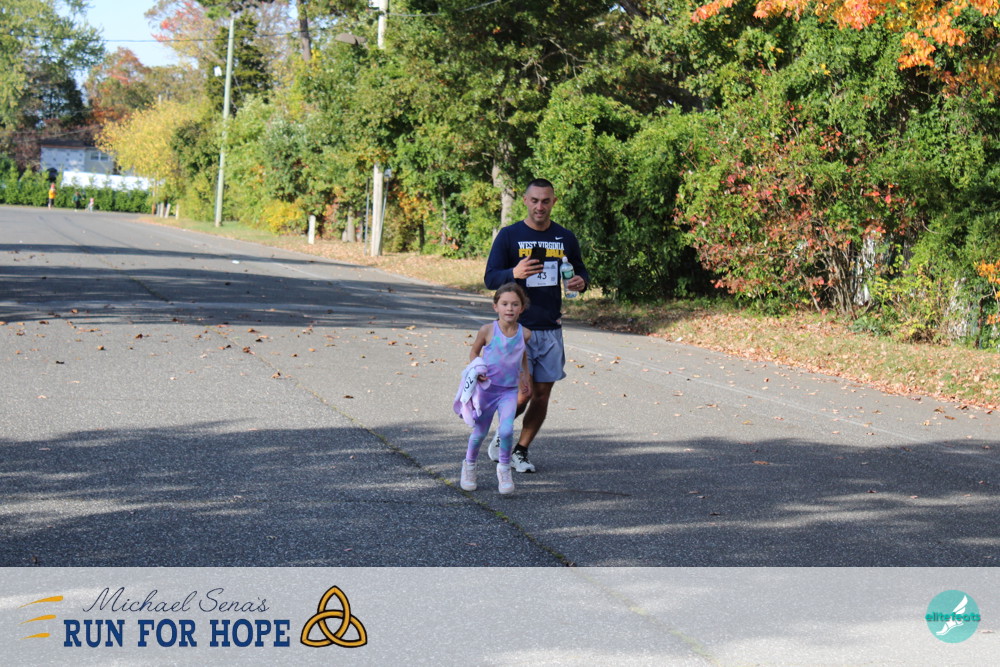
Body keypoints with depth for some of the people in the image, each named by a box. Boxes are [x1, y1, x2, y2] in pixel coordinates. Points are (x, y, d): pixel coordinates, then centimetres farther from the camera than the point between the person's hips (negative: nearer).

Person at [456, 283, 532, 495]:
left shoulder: (524, 334, -3)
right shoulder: (487, 331, -11)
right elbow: (474, 351, 5)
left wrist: (525, 375, 21)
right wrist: (476, 369, -12)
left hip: (510, 391, 1)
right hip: (487, 388, -1)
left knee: (506, 430, -18)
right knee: (479, 432, 8)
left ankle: (504, 469, 4)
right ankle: (469, 465, 35)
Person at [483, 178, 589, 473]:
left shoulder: (565, 238, 8)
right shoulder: (509, 236, -2)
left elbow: (581, 271, 19)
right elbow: (490, 278, -4)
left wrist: (581, 282, -6)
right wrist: (513, 273, -26)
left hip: (551, 329, 4)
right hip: (518, 327, -4)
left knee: (542, 394, 5)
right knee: (522, 393, -10)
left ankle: (521, 451, 21)